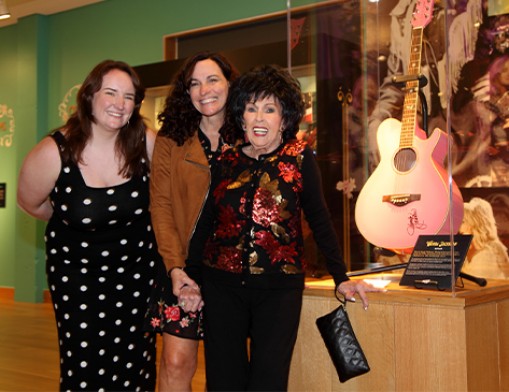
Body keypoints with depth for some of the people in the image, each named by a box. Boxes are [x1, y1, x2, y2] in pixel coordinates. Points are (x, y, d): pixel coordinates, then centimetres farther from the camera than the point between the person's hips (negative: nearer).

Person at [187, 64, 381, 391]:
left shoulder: (300, 157, -3)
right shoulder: (226, 160, 4)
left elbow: (319, 218, -1)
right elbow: (206, 221, 8)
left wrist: (341, 278, -4)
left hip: (279, 288, -2)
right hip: (222, 285, 3)